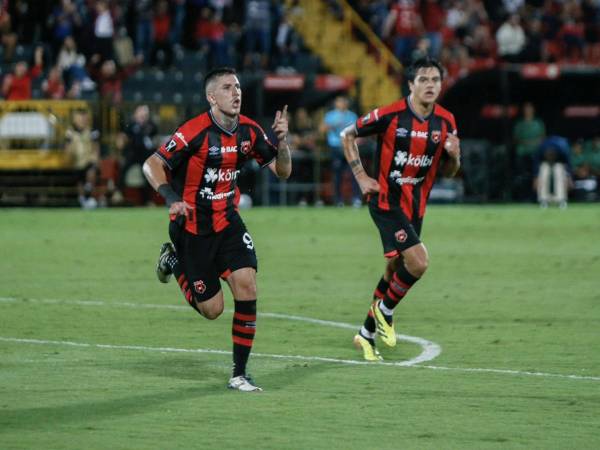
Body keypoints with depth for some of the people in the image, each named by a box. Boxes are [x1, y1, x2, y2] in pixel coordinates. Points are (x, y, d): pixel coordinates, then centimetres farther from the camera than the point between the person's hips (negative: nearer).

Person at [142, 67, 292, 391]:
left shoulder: (249, 131, -3)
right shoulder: (196, 131, -20)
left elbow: (282, 171, 3)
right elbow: (152, 165, -19)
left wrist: (282, 139, -16)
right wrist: (172, 198, -35)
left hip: (228, 221, 5)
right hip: (192, 227, -5)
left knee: (246, 283, -16)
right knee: (212, 309, 1)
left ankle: (239, 373, -7)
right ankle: (173, 260, 30)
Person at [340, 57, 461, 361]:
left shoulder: (445, 122, 1)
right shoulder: (390, 115, -14)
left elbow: (447, 172, 10)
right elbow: (348, 135, -1)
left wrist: (453, 155, -12)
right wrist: (360, 176, -7)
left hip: (415, 206, 6)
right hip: (386, 201, -6)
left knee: (395, 270, 13)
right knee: (418, 262, -20)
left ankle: (367, 333, 29)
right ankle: (385, 311, 5)